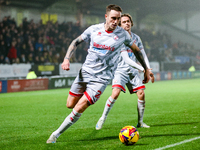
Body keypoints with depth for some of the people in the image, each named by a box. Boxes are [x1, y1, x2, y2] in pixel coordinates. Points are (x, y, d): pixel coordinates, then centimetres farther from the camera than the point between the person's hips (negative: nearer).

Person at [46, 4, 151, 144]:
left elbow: (136, 50, 10)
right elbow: (76, 42, 9)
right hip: (85, 72, 3)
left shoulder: (122, 34, -6)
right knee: (70, 105, 9)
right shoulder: (94, 29, -3)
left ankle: (56, 134, 0)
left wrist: (146, 69, 16)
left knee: (78, 109, -13)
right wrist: (67, 59, -5)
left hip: (102, 78, -3)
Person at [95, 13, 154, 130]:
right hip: (120, 70, -5)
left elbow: (142, 55, 16)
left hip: (133, 71, 5)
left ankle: (140, 122, 7)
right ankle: (103, 119, -6)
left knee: (141, 94, -7)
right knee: (115, 93, -21)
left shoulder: (136, 38, 10)